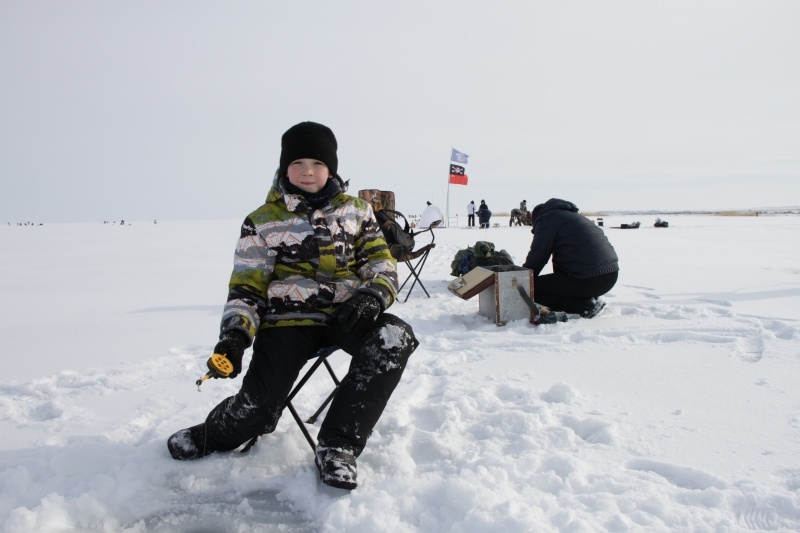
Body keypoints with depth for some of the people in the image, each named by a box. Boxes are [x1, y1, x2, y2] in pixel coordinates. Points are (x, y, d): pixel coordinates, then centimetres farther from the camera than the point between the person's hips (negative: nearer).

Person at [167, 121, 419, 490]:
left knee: (395, 337, -30)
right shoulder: (263, 222, 6)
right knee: (257, 412, -19)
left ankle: (337, 446, -19)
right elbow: (246, 289, 3)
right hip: (289, 320, -2)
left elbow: (382, 262, 9)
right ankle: (216, 435, 22)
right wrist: (234, 335, -14)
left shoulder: (356, 211, 12)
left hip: (347, 316, 2)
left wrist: (372, 296, -13)